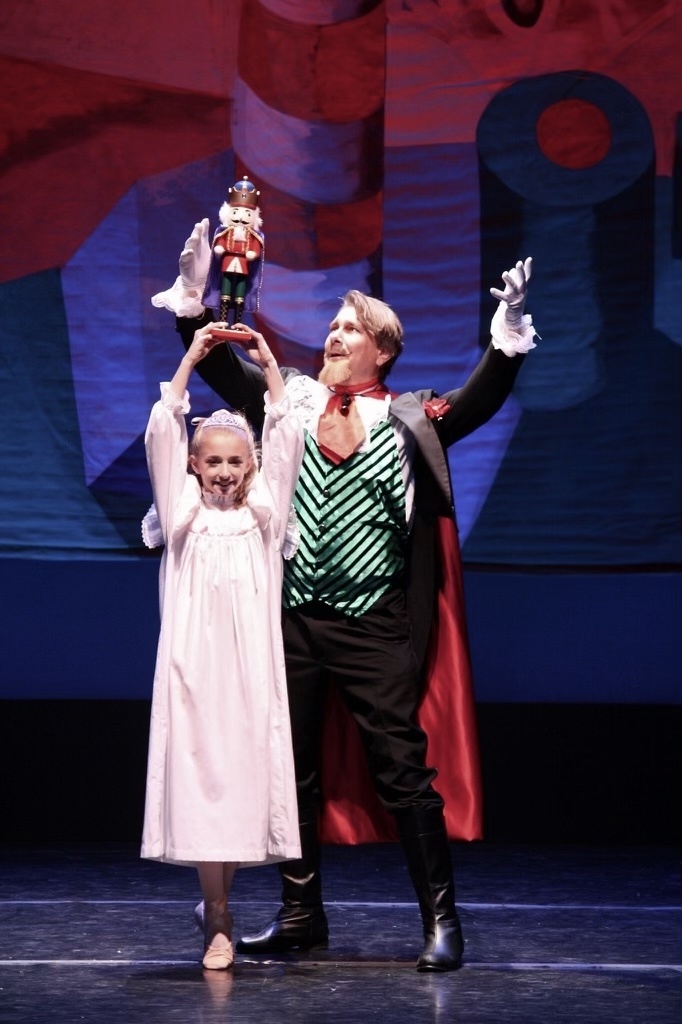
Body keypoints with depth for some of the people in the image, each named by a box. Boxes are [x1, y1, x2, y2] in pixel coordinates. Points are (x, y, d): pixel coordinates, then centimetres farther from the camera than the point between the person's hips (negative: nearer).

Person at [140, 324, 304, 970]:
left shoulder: (263, 514, 11)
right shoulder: (182, 513, 9)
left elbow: (286, 439, 6)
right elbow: (162, 434, 1)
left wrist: (266, 361, 4)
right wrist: (191, 359, -1)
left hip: (251, 672, 1)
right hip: (193, 668, -1)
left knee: (243, 783, -1)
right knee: (199, 785, -6)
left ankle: (217, 904, 14)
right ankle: (219, 923, -3)